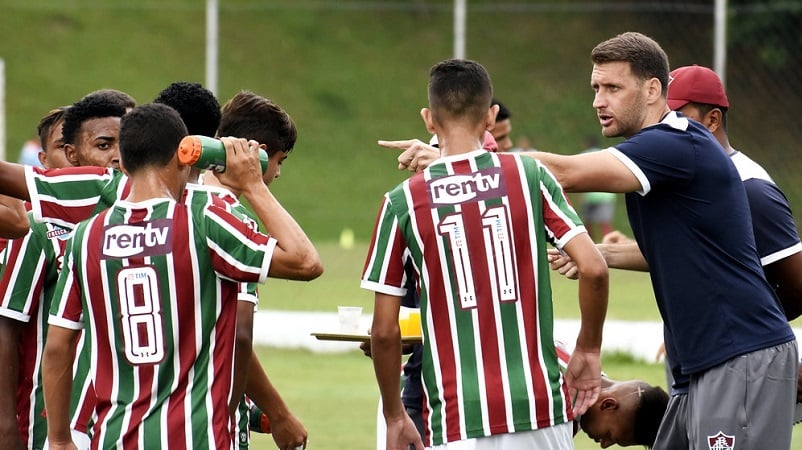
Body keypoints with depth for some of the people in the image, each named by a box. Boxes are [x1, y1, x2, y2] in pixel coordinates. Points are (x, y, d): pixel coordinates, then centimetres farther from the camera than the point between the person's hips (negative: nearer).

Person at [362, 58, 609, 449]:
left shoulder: (403, 201, 0)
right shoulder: (530, 176, 2)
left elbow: (385, 331, 2)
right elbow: (593, 268, -5)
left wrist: (395, 417, 13)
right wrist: (588, 350, 11)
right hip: (539, 404, 1)